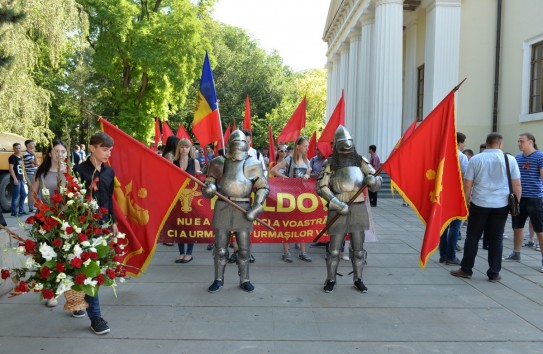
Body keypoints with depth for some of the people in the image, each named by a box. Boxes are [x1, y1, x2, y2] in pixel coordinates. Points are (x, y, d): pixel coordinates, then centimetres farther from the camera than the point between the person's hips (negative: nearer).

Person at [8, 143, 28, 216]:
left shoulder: (20, 157, 16)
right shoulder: (12, 157, -10)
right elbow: (11, 168, -17)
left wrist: (23, 177, 18)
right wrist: (15, 179, -22)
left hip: (20, 179, 9)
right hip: (15, 180, -9)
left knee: (23, 194, 13)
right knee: (15, 196, -6)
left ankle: (21, 210, 22)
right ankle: (14, 212, 0)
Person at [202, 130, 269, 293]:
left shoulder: (252, 164, 1)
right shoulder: (218, 163, 4)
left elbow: (263, 187, 2)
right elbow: (208, 184, 12)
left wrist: (256, 207, -9)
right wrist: (208, 189, -12)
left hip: (243, 208, 0)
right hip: (223, 208, 1)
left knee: (244, 248, 7)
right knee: (220, 248, 8)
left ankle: (244, 280, 23)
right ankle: (218, 279, 24)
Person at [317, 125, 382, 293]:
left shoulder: (361, 161, 3)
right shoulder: (330, 163, -2)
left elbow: (378, 182, 0)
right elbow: (321, 187, -8)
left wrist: (372, 180, -26)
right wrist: (338, 204, -16)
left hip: (358, 208, 2)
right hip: (338, 209, -2)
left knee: (358, 248, 9)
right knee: (334, 248, 4)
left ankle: (358, 279, 24)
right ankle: (331, 279, 20)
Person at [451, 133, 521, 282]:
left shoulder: (475, 159, -2)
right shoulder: (510, 159, 1)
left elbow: (467, 184, -3)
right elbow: (517, 185, 1)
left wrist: (466, 202, 6)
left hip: (479, 204, -1)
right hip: (501, 205, 1)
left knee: (472, 237, 8)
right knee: (496, 239, 8)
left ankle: (466, 270, 13)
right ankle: (494, 274, 13)